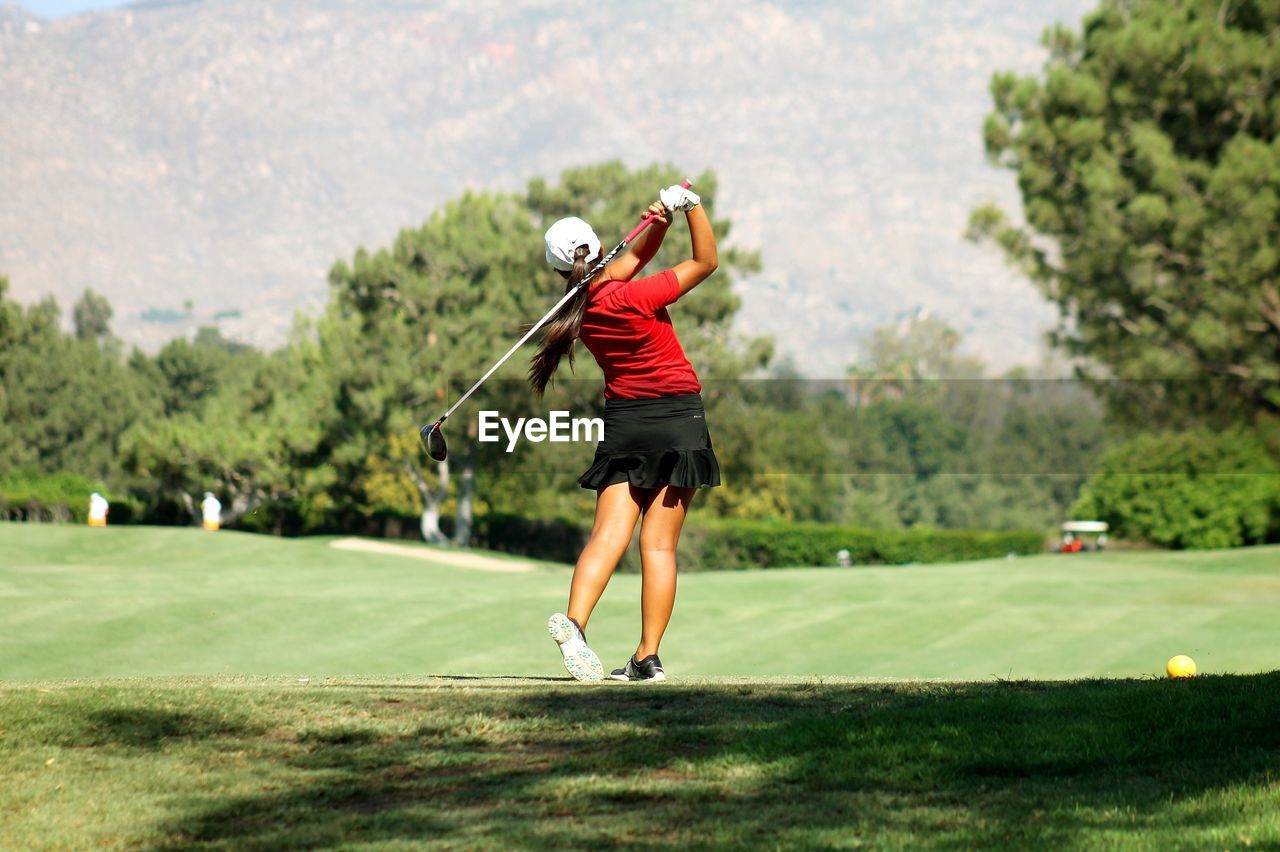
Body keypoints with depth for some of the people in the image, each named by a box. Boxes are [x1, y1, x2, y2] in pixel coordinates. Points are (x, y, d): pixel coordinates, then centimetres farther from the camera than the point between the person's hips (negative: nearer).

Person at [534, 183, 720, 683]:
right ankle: (648, 657, -4)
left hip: (623, 421, 4)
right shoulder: (631, 298, -16)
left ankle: (574, 620, -28)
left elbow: (635, 256, 13)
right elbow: (705, 262, -9)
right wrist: (690, 206, -7)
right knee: (659, 543, -2)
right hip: (678, 416, -4)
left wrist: (660, 220, -1)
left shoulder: (580, 307, 3)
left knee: (609, 533, -4)